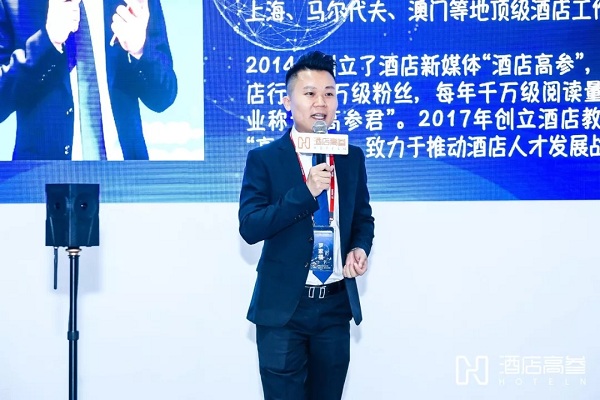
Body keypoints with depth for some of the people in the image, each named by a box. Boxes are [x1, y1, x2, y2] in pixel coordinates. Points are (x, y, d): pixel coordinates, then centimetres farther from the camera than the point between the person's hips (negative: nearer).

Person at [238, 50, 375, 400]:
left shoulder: (352, 158, 6)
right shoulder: (264, 159, -6)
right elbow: (249, 228, -15)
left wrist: (360, 249, -6)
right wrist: (306, 191, -23)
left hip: (336, 305, 4)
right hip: (283, 307, -4)